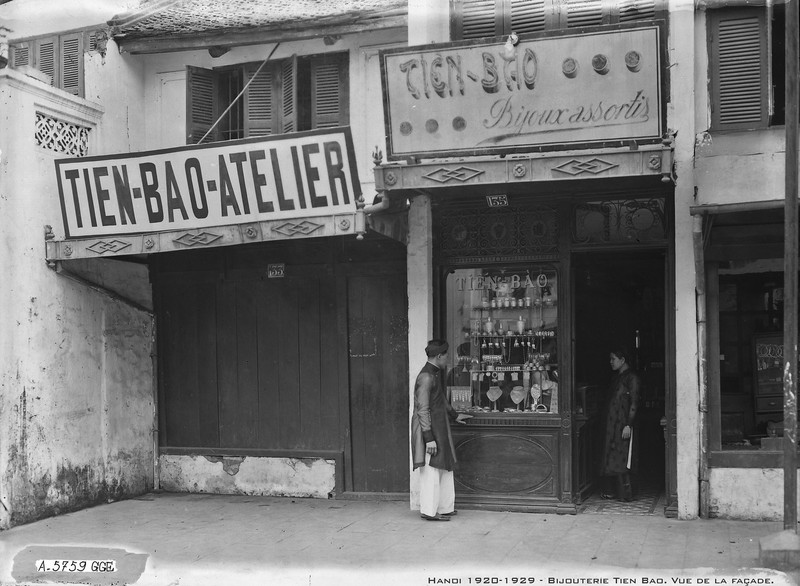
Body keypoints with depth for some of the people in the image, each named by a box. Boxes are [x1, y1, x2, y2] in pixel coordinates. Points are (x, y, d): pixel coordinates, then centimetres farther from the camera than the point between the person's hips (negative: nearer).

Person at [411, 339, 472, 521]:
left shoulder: (436, 374, 12)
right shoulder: (426, 377, -19)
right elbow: (422, 410, -21)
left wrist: (454, 415, 36)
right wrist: (429, 438, -22)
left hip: (440, 427, 10)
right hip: (429, 429, -10)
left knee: (444, 468, 14)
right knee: (431, 470, -3)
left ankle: (444, 507, 22)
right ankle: (429, 511, 5)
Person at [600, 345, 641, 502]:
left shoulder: (631, 378, -9)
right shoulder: (617, 377, 17)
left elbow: (634, 404, -14)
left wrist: (628, 425, -20)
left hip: (623, 425, -8)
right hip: (611, 424, 8)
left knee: (621, 460, -7)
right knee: (609, 458, 8)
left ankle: (625, 494, -1)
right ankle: (609, 491, 12)